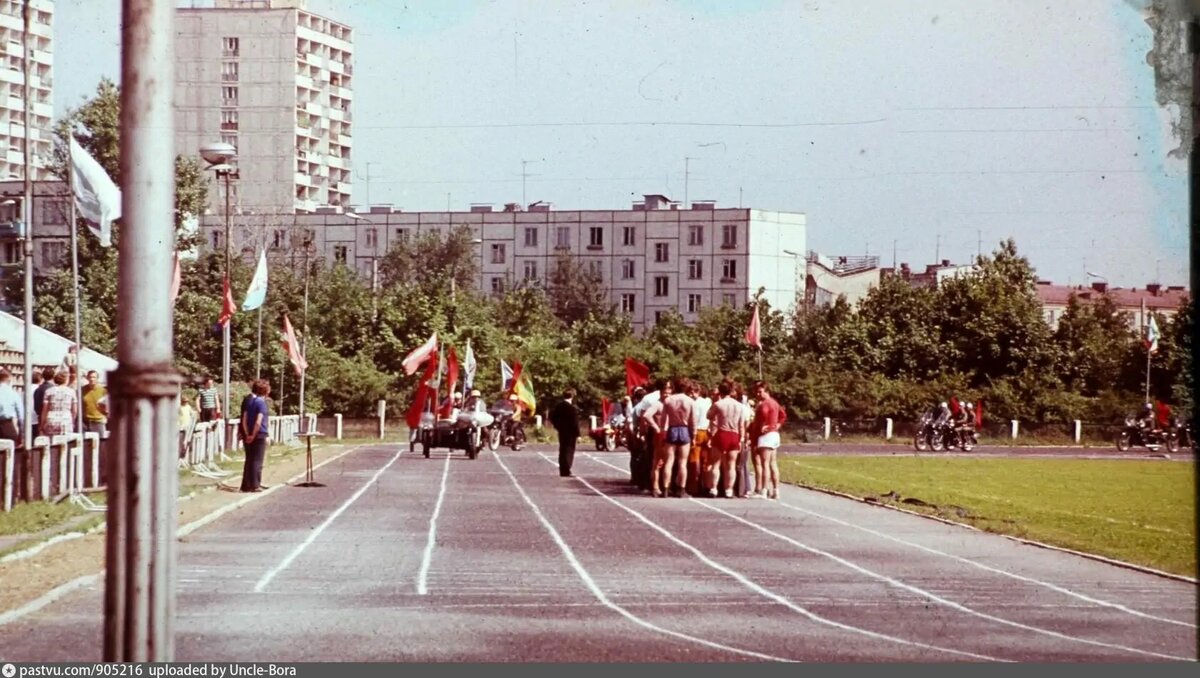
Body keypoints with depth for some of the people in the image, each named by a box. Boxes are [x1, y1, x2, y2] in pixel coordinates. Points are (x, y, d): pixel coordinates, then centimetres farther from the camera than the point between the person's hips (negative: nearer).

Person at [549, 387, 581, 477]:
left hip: (561, 432, 7)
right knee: (569, 451, -2)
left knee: (562, 450, 15)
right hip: (570, 433, -7)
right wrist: (577, 435, -15)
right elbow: (575, 422, -18)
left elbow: (552, 417, 9)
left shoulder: (558, 406, 2)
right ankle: (566, 471, -6)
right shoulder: (572, 408, -18)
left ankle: (562, 470, 19)